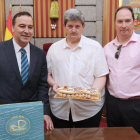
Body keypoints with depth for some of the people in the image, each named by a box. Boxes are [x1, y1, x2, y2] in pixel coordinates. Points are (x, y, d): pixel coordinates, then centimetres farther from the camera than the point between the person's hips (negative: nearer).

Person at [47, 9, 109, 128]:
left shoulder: (95, 47, 1)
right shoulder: (54, 48, 9)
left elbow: (101, 76, -3)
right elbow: (48, 74, 13)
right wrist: (53, 84, -7)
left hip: (89, 108, -2)